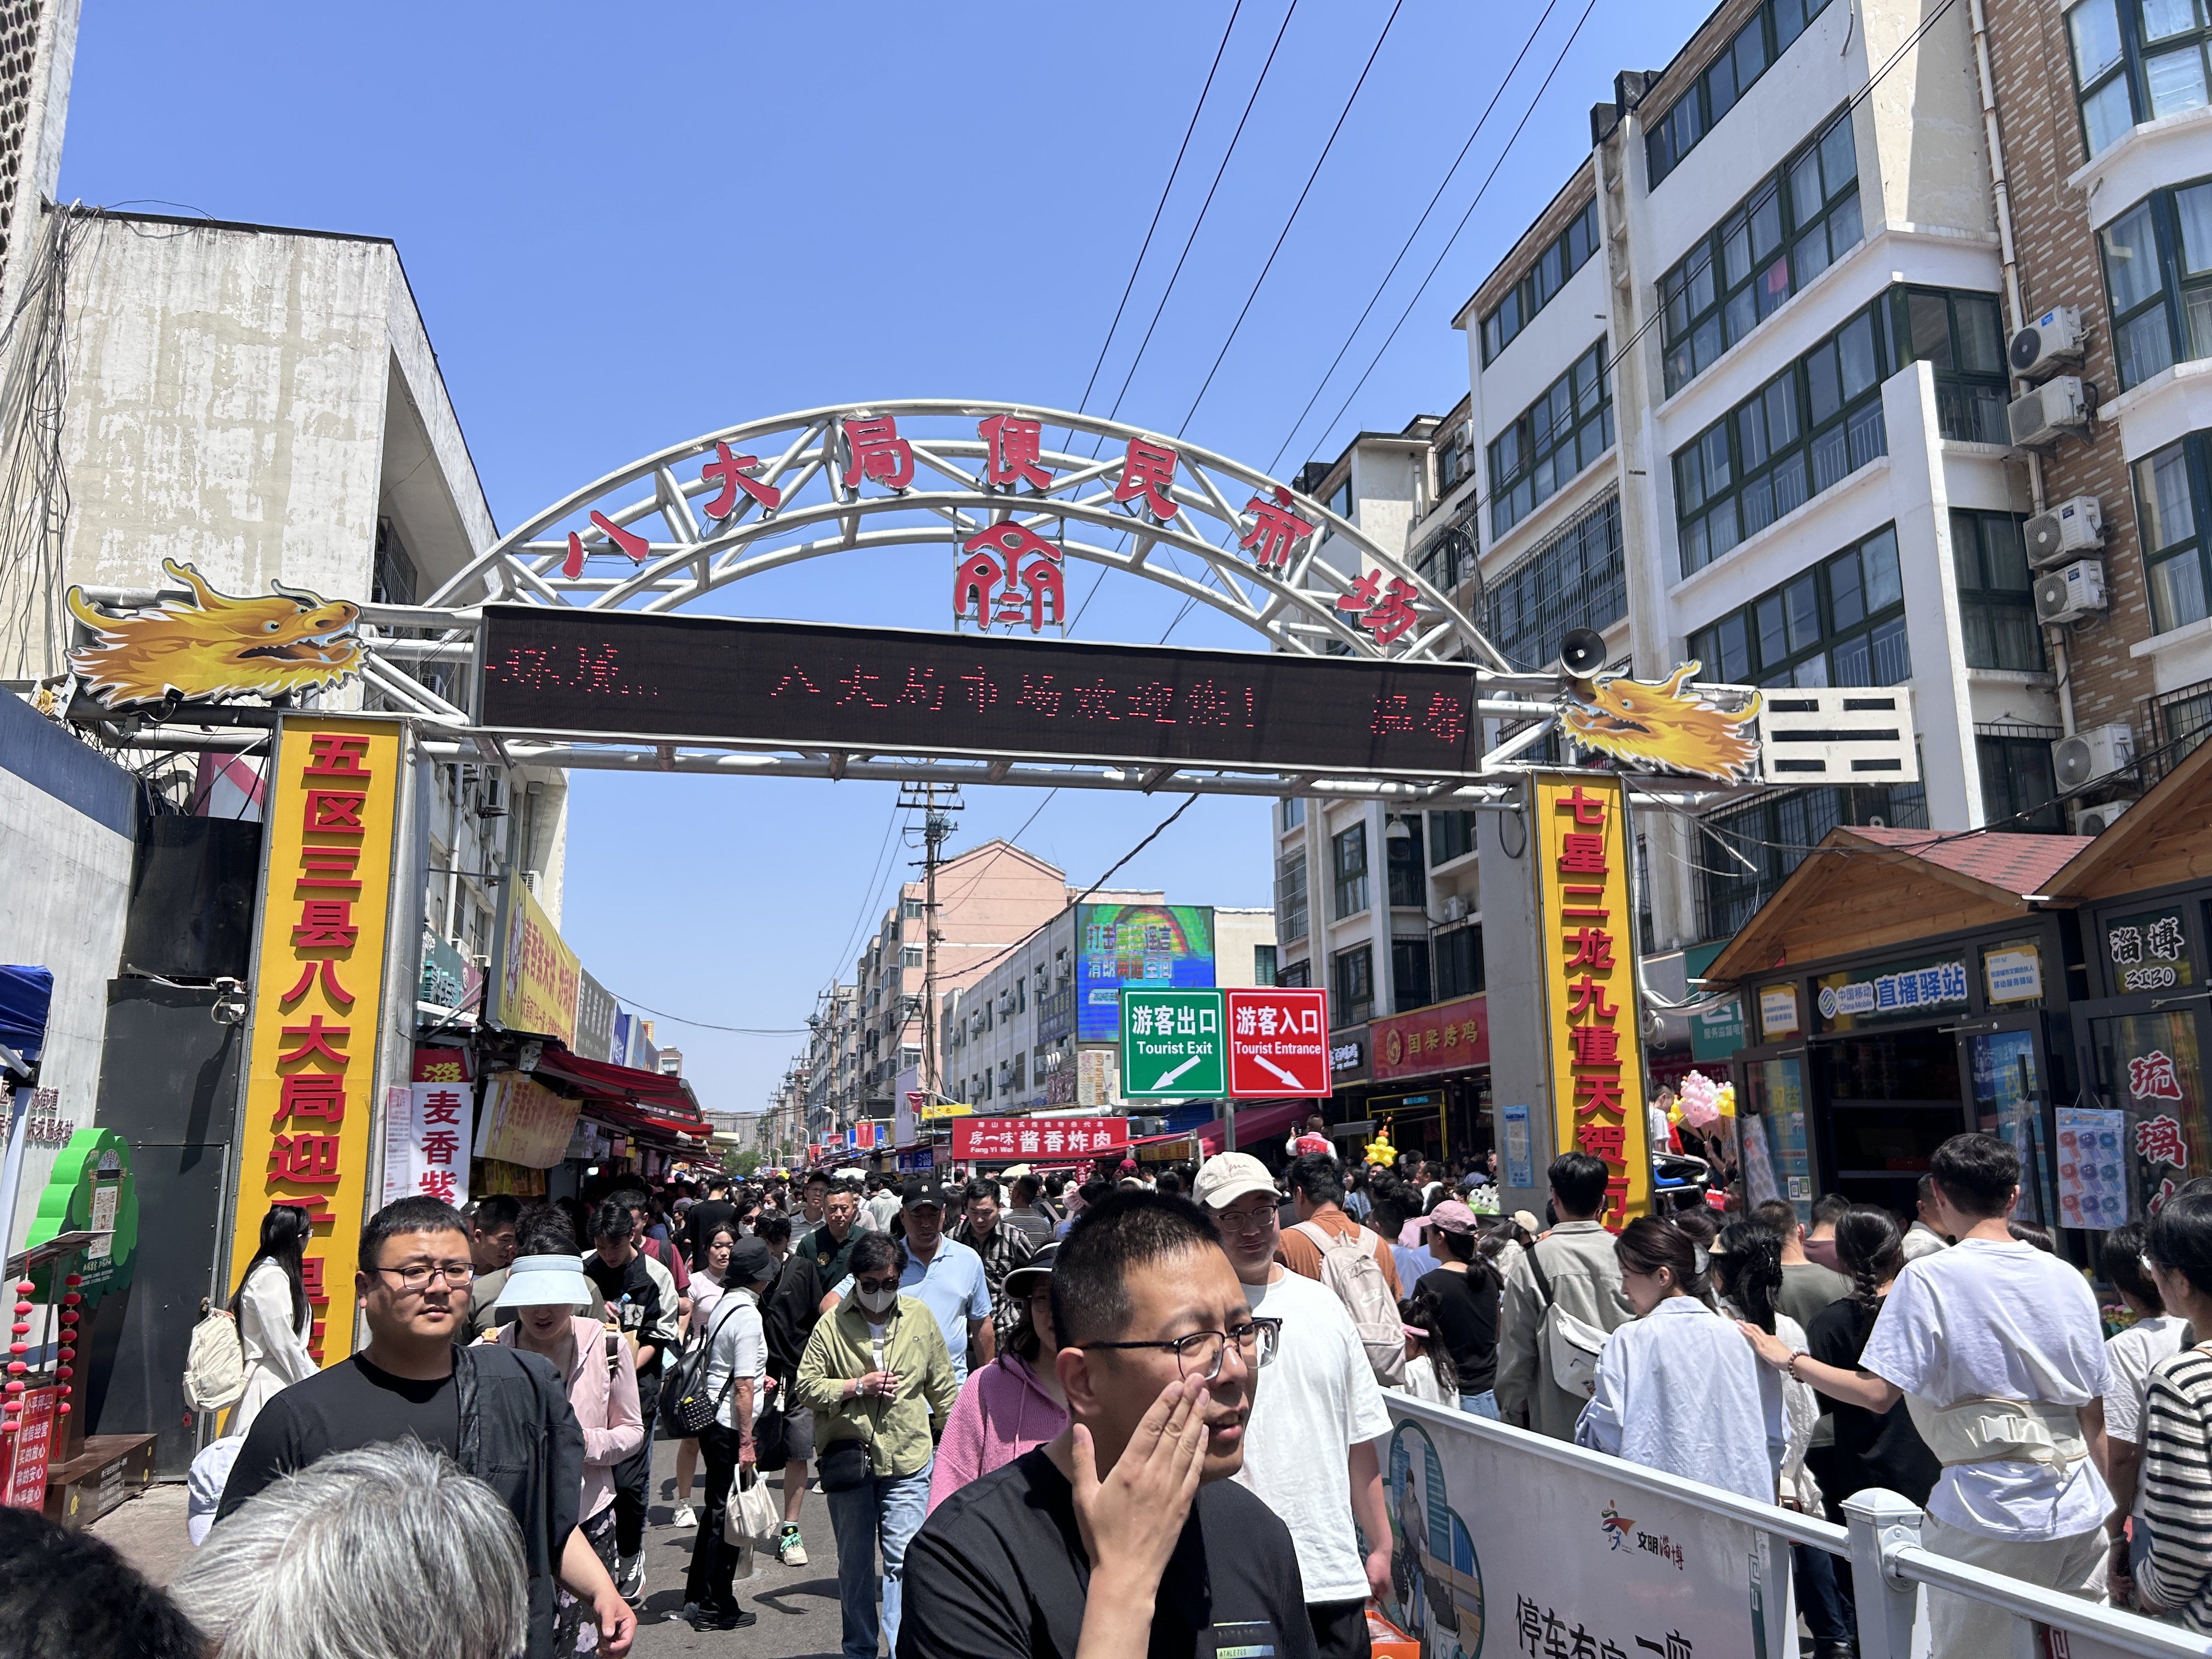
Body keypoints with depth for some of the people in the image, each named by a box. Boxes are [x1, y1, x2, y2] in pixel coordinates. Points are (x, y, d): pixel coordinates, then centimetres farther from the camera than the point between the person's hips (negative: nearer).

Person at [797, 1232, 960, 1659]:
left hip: (908, 1461, 0)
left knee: (903, 1560, -6)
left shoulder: (920, 1316, 2)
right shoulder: (832, 1324, -4)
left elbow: (942, 1385, 10)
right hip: (848, 1459, 1)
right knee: (854, 1564, 13)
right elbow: (806, 1386, -3)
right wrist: (857, 1386, -14)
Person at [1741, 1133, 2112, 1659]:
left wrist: (1789, 1361, -3)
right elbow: (2095, 1414, 11)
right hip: (2081, 1515, 5)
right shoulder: (2067, 1278, 6)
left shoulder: (1928, 1279, -11)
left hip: (1989, 1516, -5)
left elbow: (1878, 1393, -16)